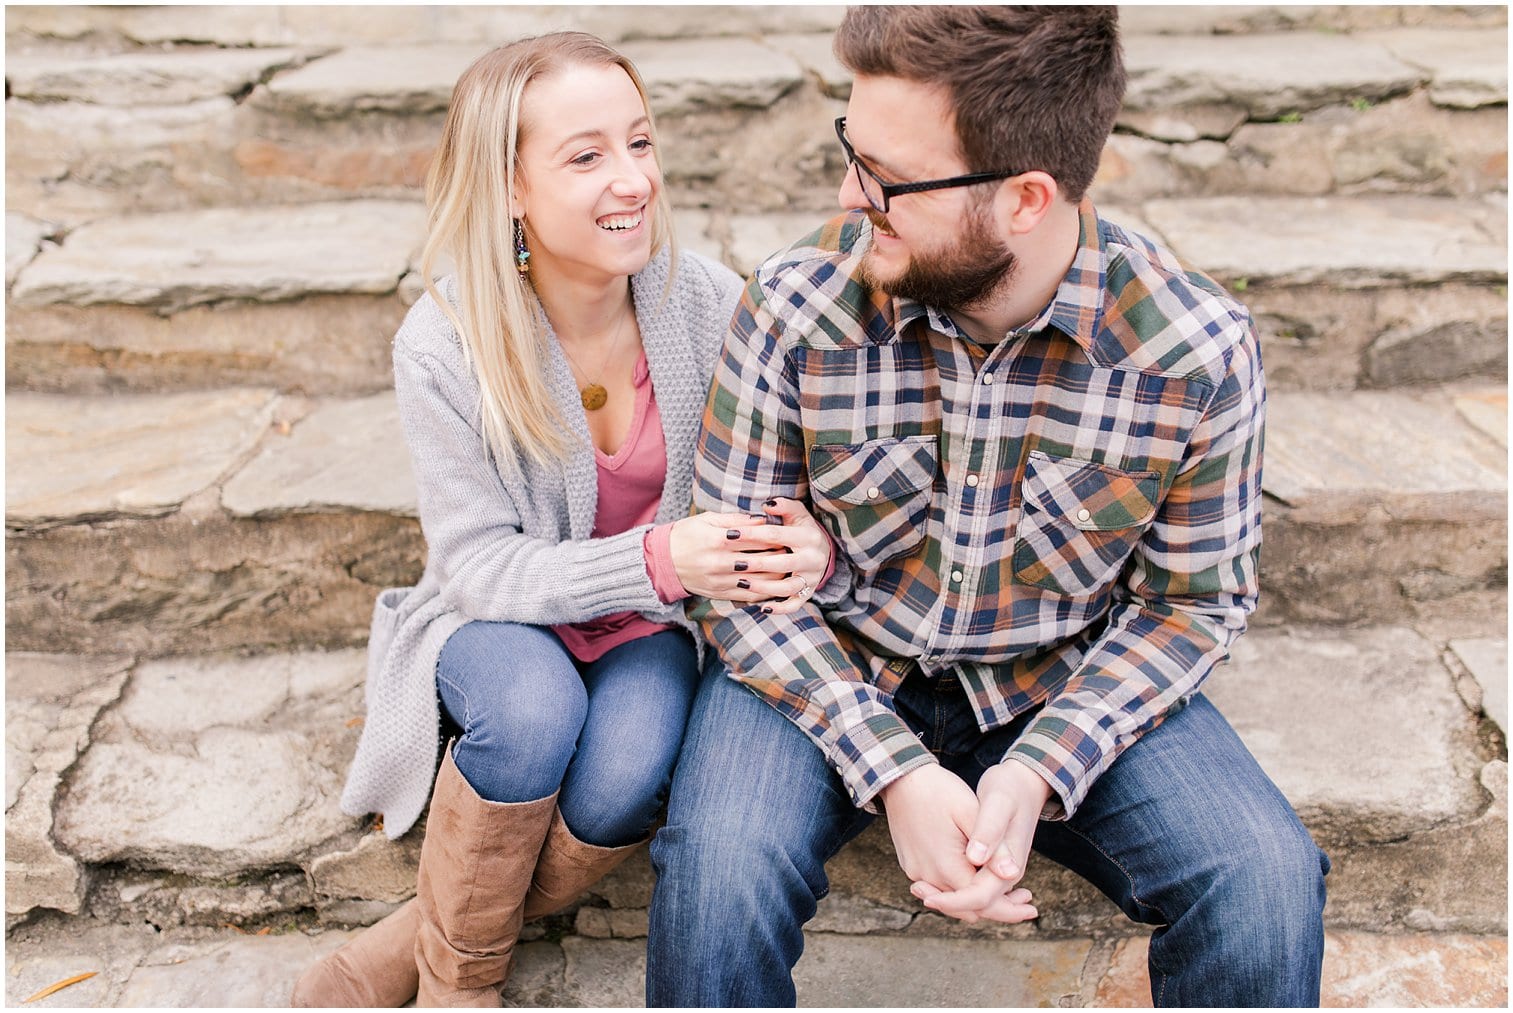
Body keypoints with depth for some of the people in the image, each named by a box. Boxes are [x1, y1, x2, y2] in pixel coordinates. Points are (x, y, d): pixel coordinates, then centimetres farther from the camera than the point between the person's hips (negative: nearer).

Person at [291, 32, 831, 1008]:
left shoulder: (711, 305, -14)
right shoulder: (445, 347, -19)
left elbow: (777, 487, -5)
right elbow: (479, 566, -19)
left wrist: (812, 545, -31)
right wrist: (654, 559, -36)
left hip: (657, 625, 2)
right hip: (505, 620, -1)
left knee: (627, 769, -30)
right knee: (534, 704, -35)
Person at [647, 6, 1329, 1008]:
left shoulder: (1199, 350, -16)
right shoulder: (795, 306, -17)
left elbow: (1193, 600, -4)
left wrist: (1039, 770, -19)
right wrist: (893, 771, -21)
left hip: (1071, 681, 1)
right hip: (832, 669, 0)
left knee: (1265, 883, -22)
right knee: (722, 870, -28)